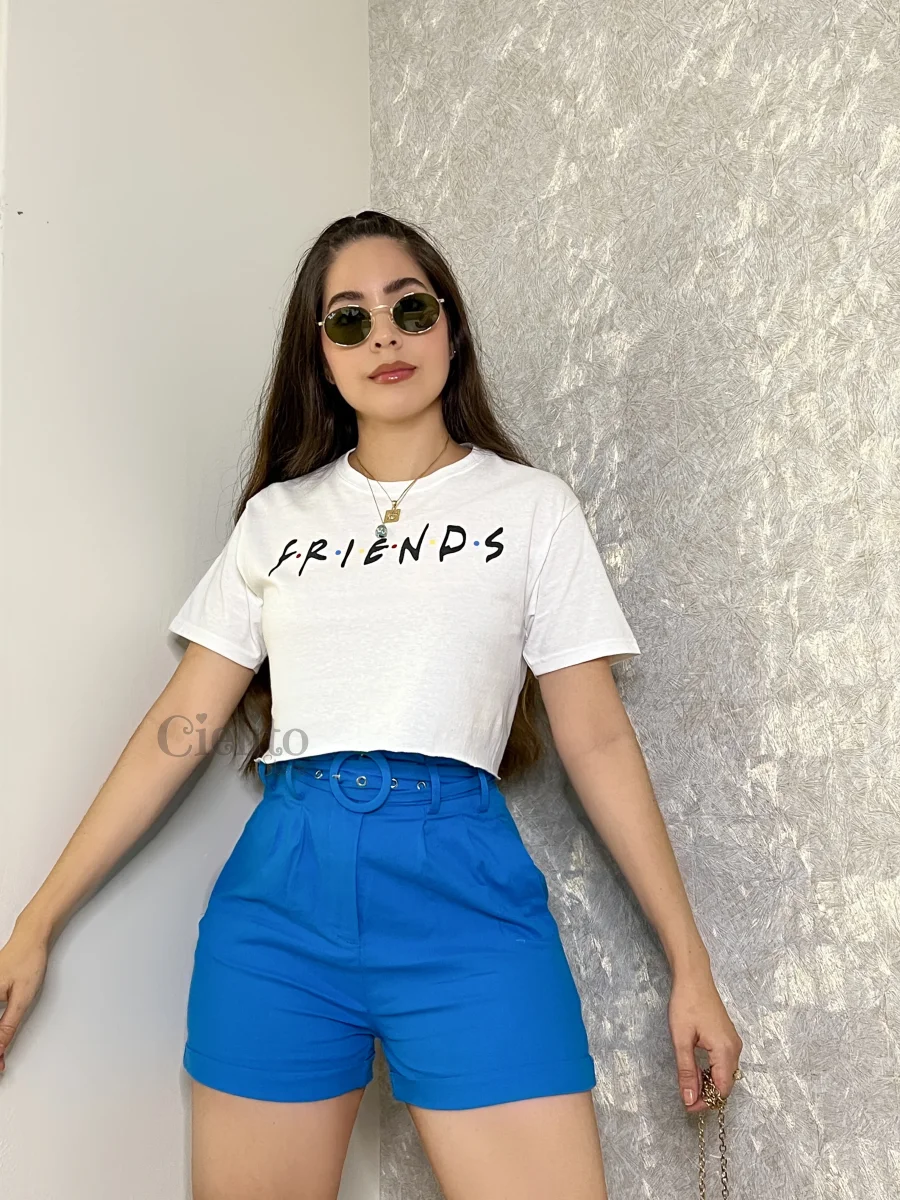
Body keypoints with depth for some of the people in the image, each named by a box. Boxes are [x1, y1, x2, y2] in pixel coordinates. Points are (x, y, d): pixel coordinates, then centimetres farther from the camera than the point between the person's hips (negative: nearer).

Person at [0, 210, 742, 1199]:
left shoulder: (531, 505, 7)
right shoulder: (278, 515, 12)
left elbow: (597, 739, 5)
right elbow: (180, 728, 9)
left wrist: (690, 962, 2)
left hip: (462, 888, -2)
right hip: (282, 885, 2)